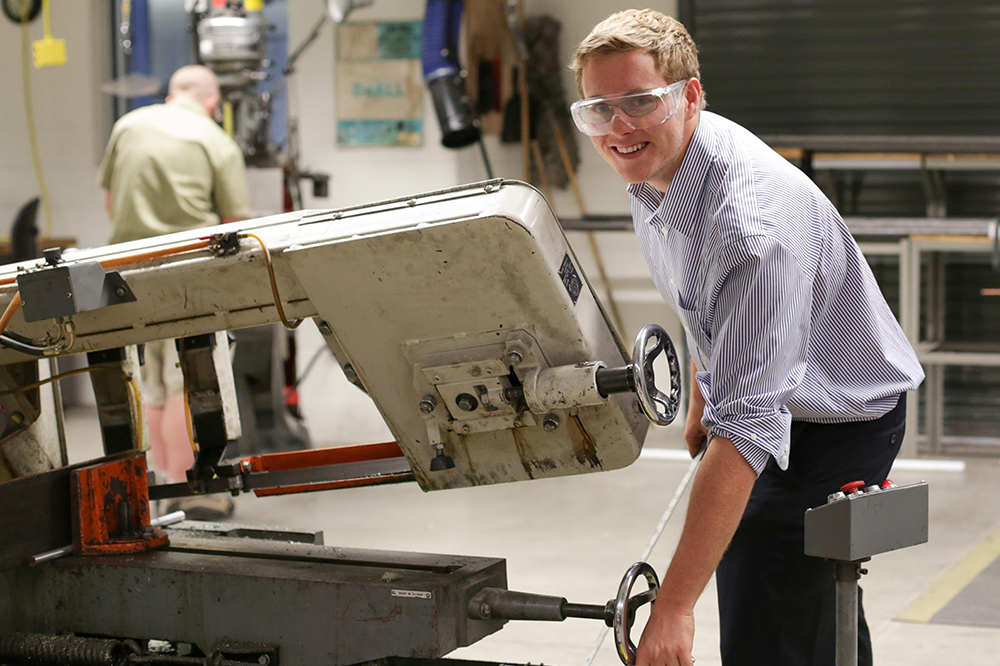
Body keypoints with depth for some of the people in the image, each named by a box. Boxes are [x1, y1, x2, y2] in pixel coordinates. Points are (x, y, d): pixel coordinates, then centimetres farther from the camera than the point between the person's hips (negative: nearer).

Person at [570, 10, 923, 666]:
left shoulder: (754, 222, -35)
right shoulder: (654, 164, -6)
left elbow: (747, 429, -40)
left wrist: (674, 606, -42)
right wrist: (701, 404, 25)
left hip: (835, 426, -9)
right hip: (755, 398, 9)